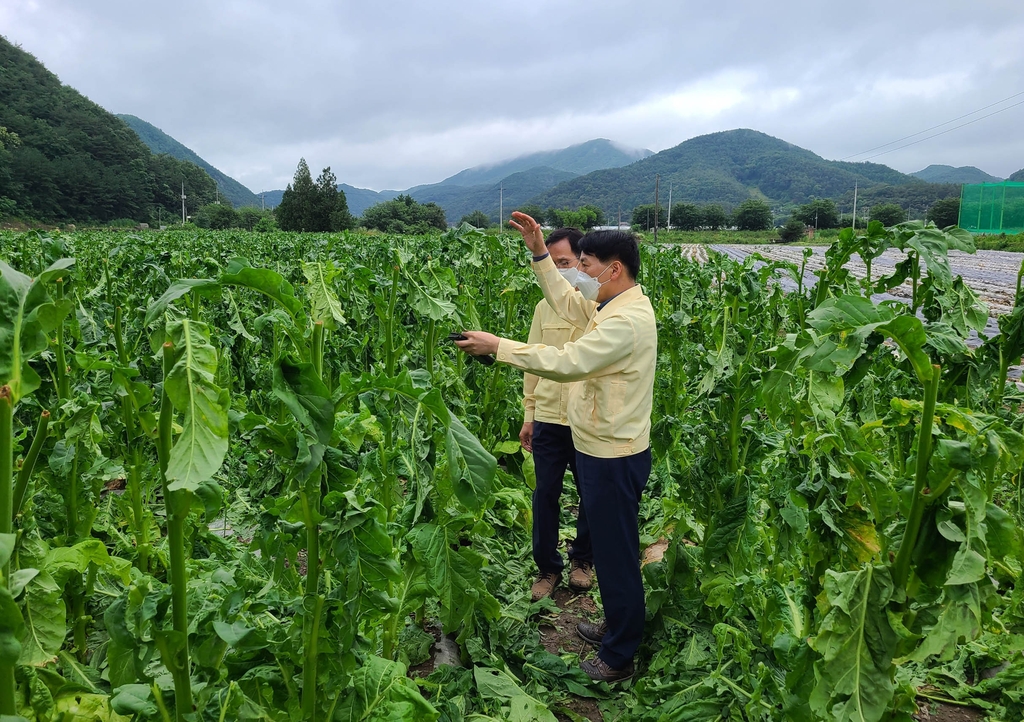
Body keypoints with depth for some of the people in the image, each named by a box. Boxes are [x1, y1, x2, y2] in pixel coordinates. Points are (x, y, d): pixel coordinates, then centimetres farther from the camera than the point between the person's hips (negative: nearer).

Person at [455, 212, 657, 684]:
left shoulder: (626, 320, -24)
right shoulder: (615, 305, 7)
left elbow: (566, 363, -29)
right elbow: (566, 302, 18)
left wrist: (497, 346, -23)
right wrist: (539, 252, 12)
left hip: (613, 457, -10)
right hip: (602, 449, 10)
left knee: (616, 554, 5)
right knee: (610, 547, 24)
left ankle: (619, 658, 22)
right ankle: (618, 626, 43)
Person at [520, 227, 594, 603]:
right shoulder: (544, 308, 3)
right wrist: (529, 414, 9)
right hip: (548, 419, 3)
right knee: (545, 495, 11)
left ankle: (582, 559, 38)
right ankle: (547, 568, 29)